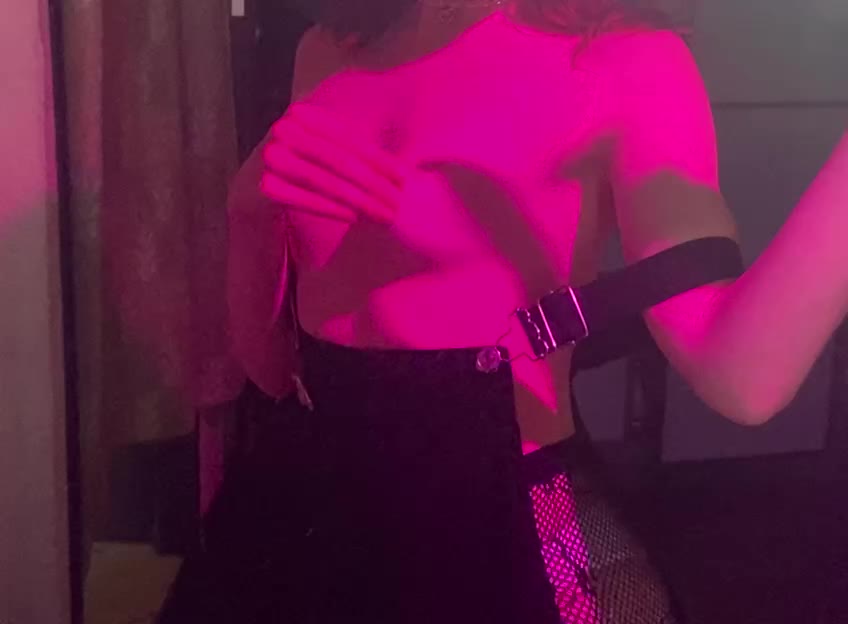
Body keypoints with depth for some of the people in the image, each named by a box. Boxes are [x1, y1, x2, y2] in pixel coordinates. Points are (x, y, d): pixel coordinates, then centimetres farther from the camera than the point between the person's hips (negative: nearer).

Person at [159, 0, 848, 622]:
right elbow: (268, 362, 4)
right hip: (309, 513, 6)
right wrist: (251, 204, -14)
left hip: (505, 535, -5)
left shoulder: (620, 59, -12)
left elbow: (740, 374, -27)